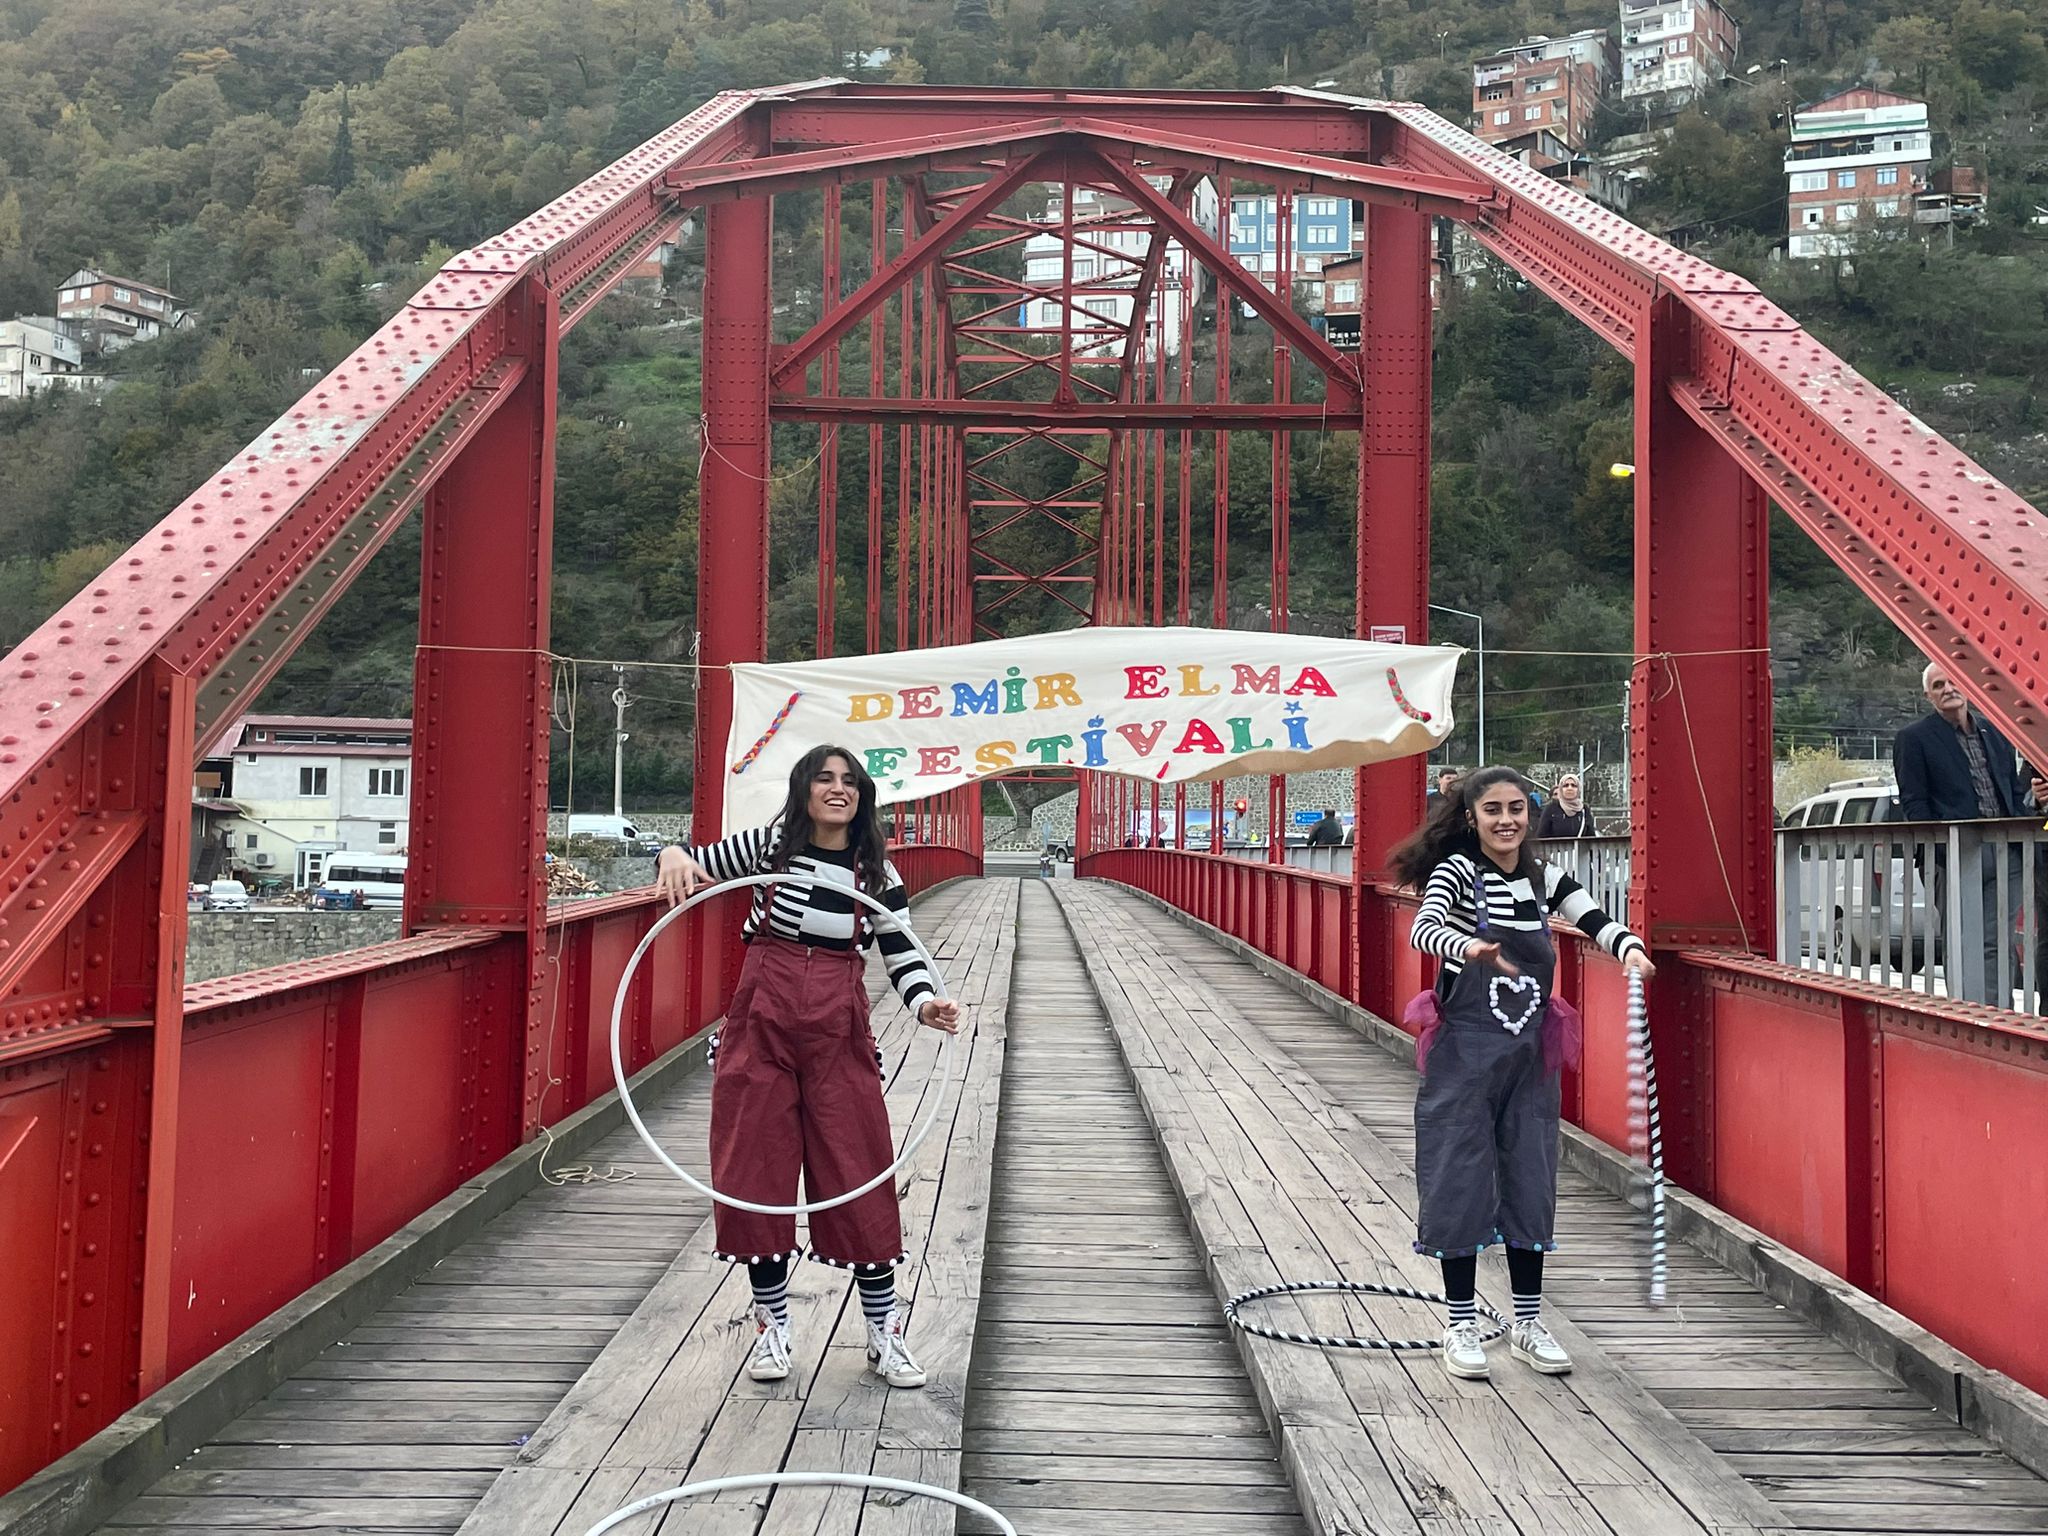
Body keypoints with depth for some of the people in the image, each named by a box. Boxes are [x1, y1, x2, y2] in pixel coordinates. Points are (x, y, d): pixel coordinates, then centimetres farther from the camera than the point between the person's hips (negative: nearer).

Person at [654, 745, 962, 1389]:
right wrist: (673, 855, -16)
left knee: (859, 1174, 0)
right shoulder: (769, 846, 2)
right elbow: (697, 863, 8)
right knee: (756, 1170, 4)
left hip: (838, 1033, 0)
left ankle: (884, 1331, 12)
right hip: (762, 1022, 0)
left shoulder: (878, 873, 4)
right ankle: (771, 1324, 21)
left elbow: (903, 956, 2)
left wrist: (926, 1005, -18)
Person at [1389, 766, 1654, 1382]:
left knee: (1531, 1181, 9)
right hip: (1465, 1050, -5)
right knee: (1461, 1180, 0)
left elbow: (1596, 920, -3)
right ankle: (1462, 1326, 13)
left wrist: (1631, 949, -26)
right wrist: (1470, 949, -49)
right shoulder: (1459, 870, -11)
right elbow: (1424, 927, -28)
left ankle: (1528, 1323, 22)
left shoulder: (1544, 879, 6)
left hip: (1529, 1053, 5)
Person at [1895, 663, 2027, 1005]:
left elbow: (2014, 793, 21)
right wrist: (1938, 854, -14)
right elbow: (1912, 804, -5)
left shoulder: (1995, 732, 17)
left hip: (2005, 853, 5)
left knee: (1997, 944, 6)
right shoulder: (1913, 739, 1)